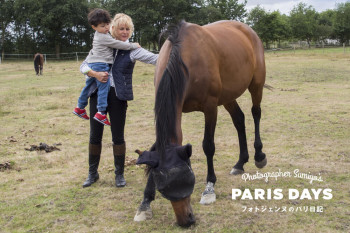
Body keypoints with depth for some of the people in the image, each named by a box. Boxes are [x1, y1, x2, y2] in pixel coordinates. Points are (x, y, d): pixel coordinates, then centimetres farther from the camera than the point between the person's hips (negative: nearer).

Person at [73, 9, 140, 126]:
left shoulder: (98, 35, 17)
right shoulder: (104, 38, -13)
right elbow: (118, 44, -11)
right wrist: (133, 46, -2)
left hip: (92, 63, 10)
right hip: (100, 65, -10)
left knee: (88, 85, 18)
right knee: (104, 87, -10)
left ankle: (80, 107, 29)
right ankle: (101, 113, -15)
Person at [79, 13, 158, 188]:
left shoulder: (132, 50, -1)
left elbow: (155, 58, -12)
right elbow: (84, 65, 7)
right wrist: (95, 74, -12)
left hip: (118, 96, -2)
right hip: (98, 93, 3)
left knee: (118, 137, 3)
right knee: (95, 135, 8)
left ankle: (119, 174, 19)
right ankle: (92, 173, 24)